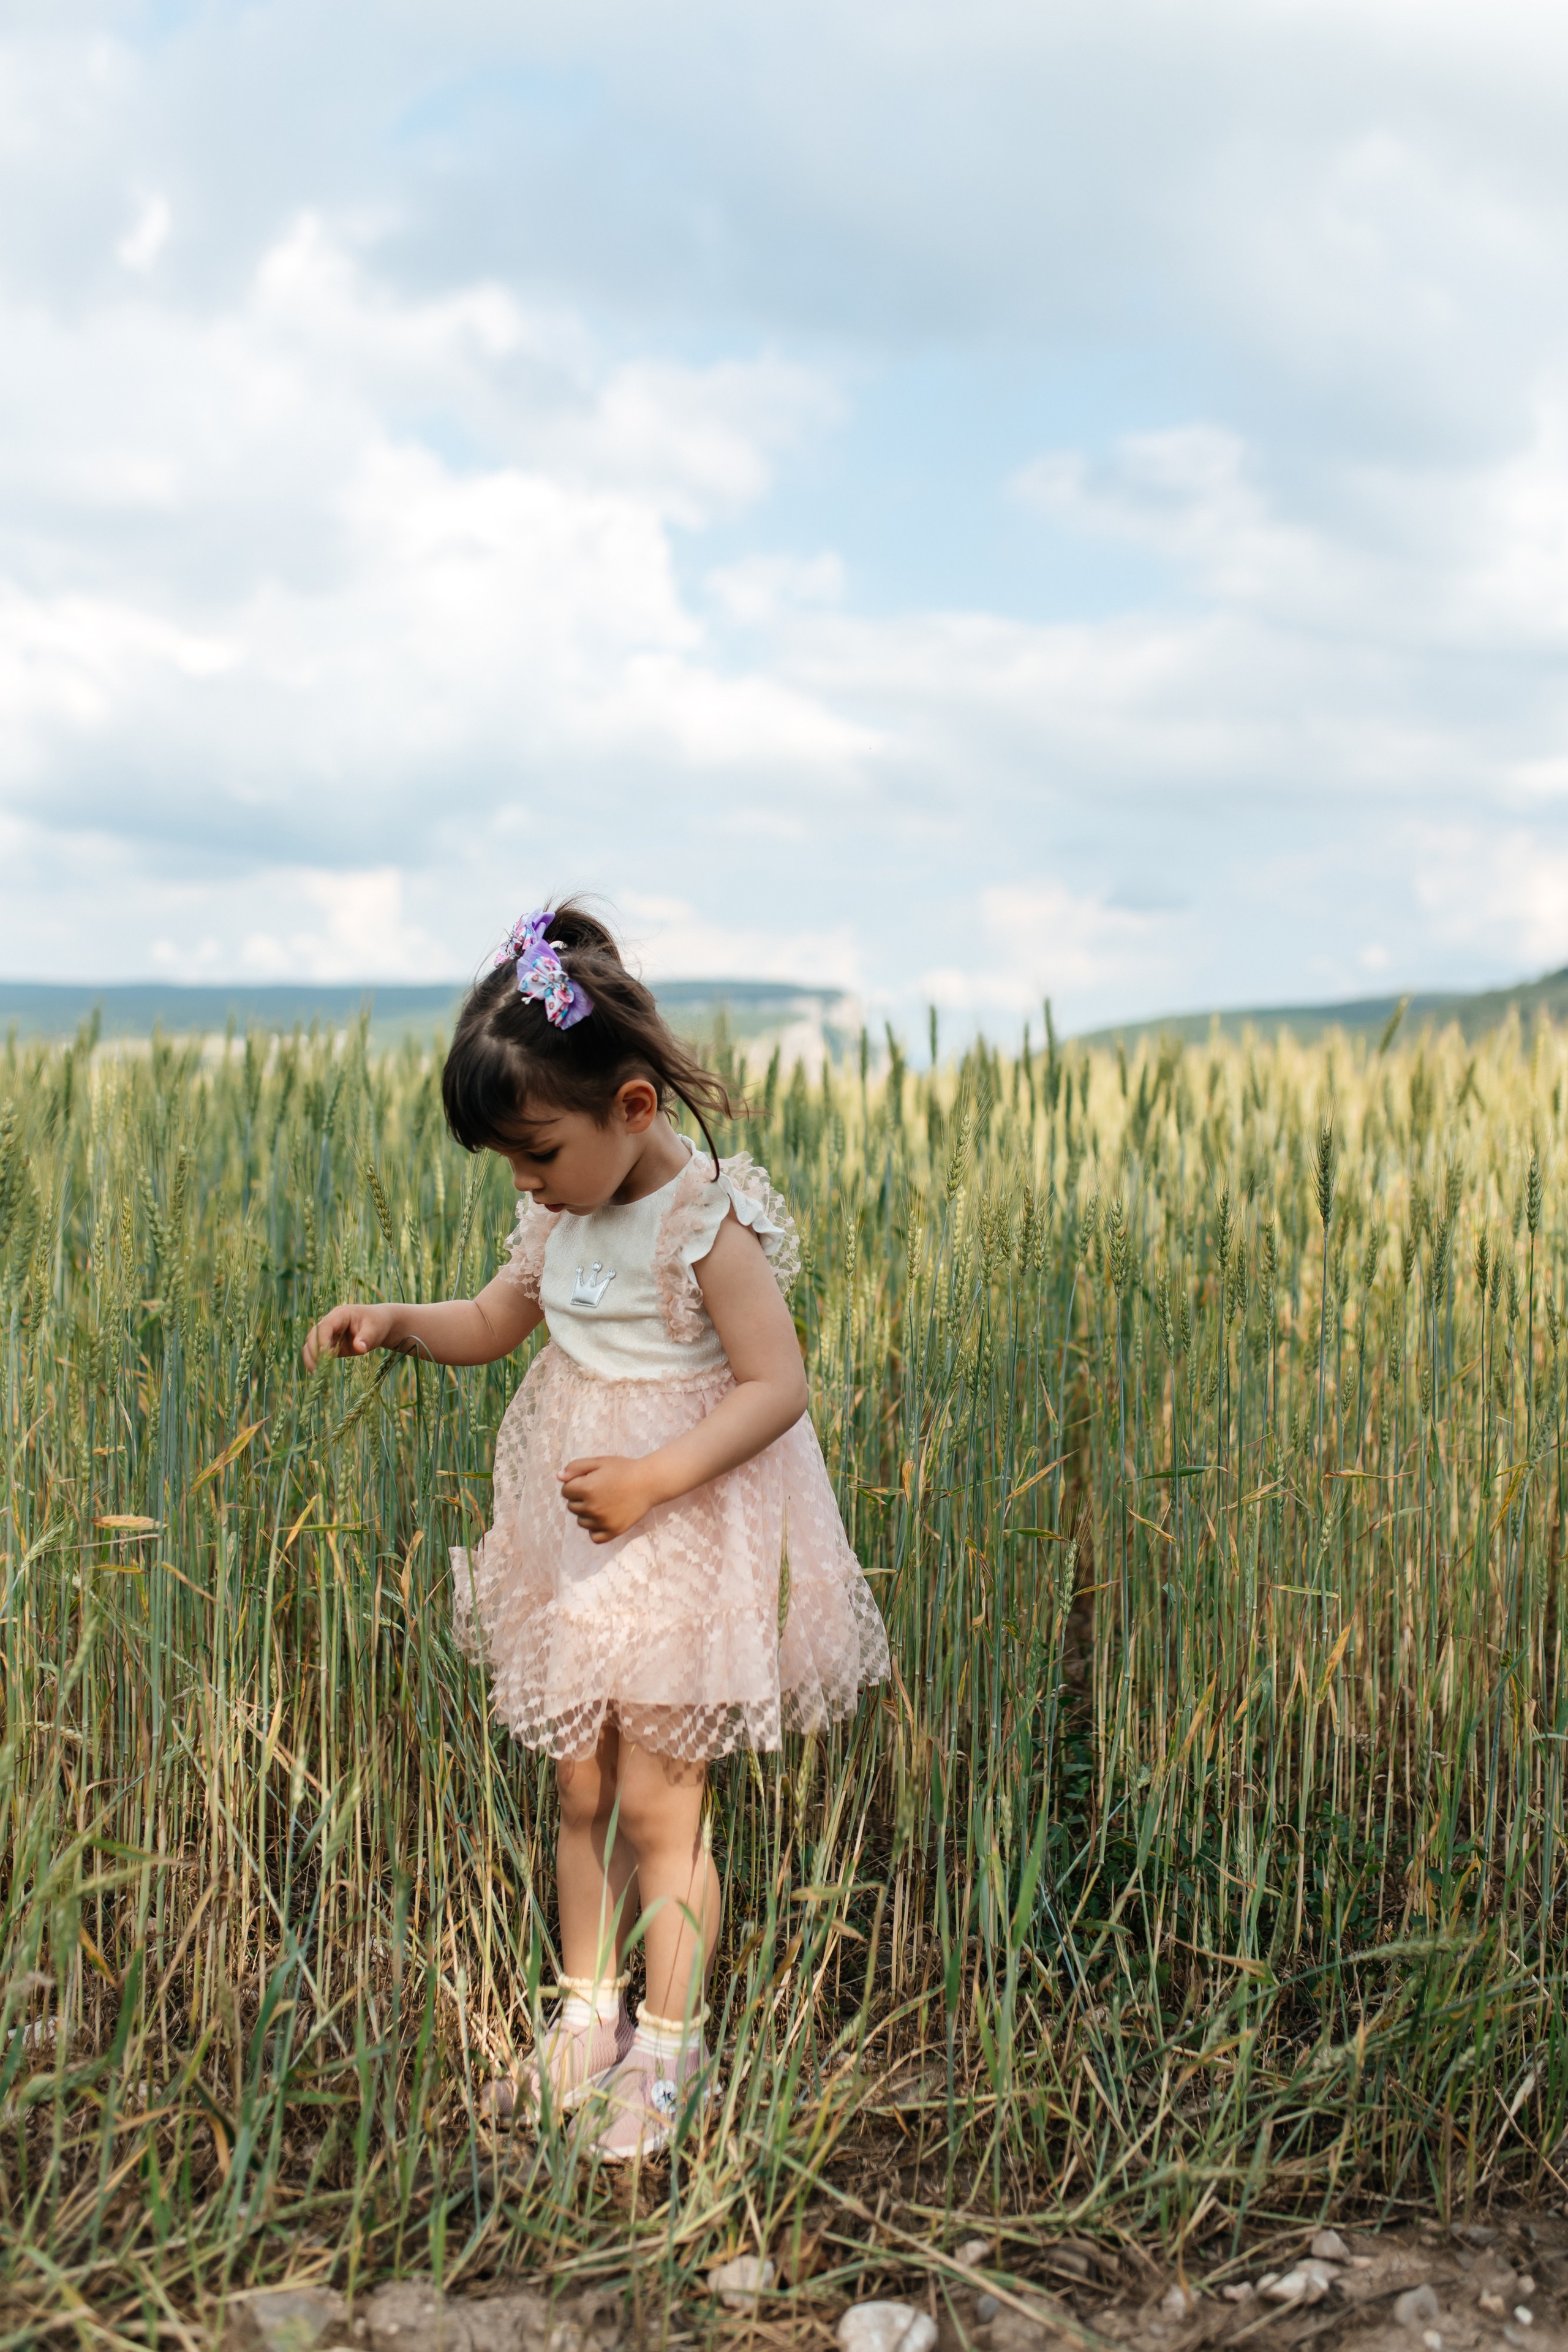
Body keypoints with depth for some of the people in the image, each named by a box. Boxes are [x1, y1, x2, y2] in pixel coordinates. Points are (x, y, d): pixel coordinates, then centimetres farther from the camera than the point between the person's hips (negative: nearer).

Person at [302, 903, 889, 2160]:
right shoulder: (562, 1218, 4)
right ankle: (588, 2018, 30)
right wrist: (396, 1323, 0)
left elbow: (777, 1385, -20)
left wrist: (653, 1479, -28)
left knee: (659, 1808, 1)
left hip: (685, 1536, -7)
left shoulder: (707, 1221, -19)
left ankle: (668, 2051, 17)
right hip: (572, 1537, 7)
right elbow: (494, 1323, 19)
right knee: (583, 1794, 15)